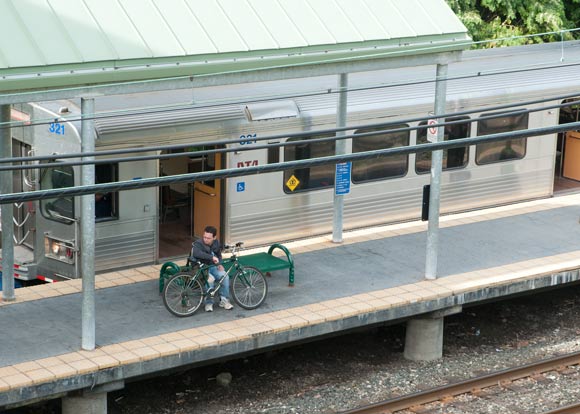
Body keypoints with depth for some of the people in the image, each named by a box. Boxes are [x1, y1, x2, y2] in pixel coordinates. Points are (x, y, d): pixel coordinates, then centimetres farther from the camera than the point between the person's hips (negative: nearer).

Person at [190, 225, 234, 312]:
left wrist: (219, 264, 1)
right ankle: (208, 303, -22)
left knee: (225, 276, -24)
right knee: (210, 279, -35)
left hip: (213, 267, 5)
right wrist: (212, 257, -45)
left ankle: (224, 300, -12)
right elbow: (196, 253, -42)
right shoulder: (198, 244, -18)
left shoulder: (216, 243, 3)